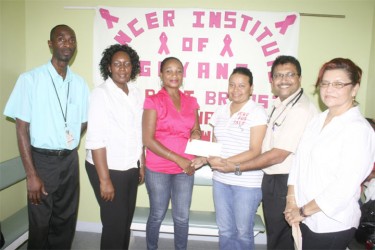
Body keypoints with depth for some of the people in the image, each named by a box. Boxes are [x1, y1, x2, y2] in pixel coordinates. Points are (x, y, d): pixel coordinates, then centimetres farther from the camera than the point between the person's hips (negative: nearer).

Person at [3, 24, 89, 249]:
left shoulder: (80, 83, 3)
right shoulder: (30, 79, -9)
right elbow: (22, 128, -10)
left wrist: (69, 144, 1)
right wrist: (31, 174, -13)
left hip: (70, 160, 4)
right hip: (43, 160, -3)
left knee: (66, 223, 15)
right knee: (40, 225, 11)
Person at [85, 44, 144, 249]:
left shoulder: (136, 94, 5)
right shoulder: (101, 94, -13)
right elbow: (95, 140, -17)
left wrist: (142, 165, 10)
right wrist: (105, 179, -17)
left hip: (131, 169, 6)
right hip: (108, 169, -5)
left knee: (126, 221, 16)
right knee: (114, 224, 5)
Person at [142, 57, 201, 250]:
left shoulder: (191, 102, 6)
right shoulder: (153, 101, -9)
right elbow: (148, 140, -14)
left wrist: (196, 133, -8)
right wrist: (177, 159, -18)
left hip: (185, 168, 4)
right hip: (158, 169, -3)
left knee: (182, 217, 12)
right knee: (157, 215, 13)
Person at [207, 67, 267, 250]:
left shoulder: (257, 112, -9)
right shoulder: (221, 111, 8)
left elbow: (255, 151, -14)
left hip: (247, 182, -5)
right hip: (220, 180, 5)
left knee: (243, 232, 9)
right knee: (225, 230, 16)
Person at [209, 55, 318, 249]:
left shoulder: (301, 110, -22)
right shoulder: (279, 104, 8)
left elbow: (278, 155, -22)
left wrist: (237, 167, -14)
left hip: (285, 183, -8)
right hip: (272, 179, 9)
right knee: (273, 232, 24)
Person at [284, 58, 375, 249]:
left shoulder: (359, 129, -15)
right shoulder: (318, 120, 5)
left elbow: (345, 186, -20)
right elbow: (299, 161, 3)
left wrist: (304, 211, -13)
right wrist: (291, 202, -4)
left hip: (332, 224, -5)